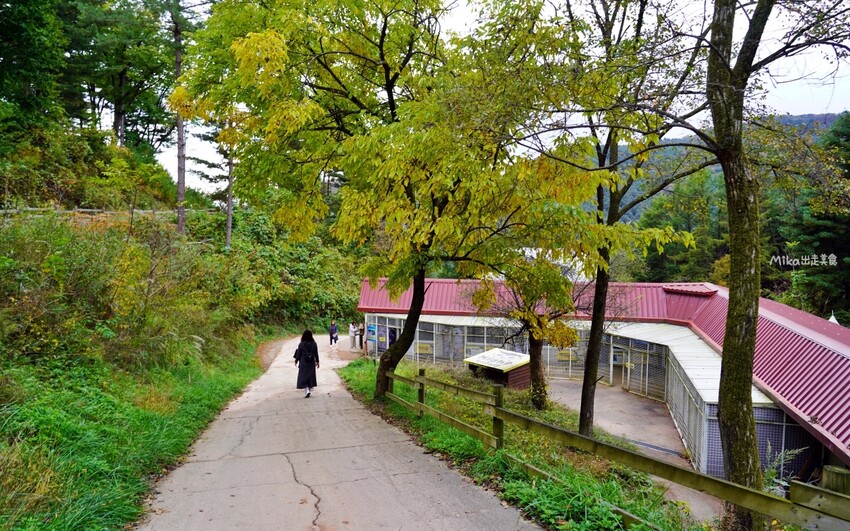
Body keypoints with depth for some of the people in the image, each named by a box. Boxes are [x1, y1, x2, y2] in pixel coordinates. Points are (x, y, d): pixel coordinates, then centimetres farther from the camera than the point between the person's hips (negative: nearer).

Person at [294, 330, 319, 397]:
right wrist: (317, 361, 13)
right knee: (311, 376, 15)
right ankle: (310, 389, 22)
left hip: (303, 363, -3)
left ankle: (307, 390, -16)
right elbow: (316, 354, 2)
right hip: (312, 363, 3)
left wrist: (296, 361, 10)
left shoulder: (301, 344, -11)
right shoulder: (314, 344, -4)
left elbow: (298, 354, -4)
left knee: (303, 377, 1)